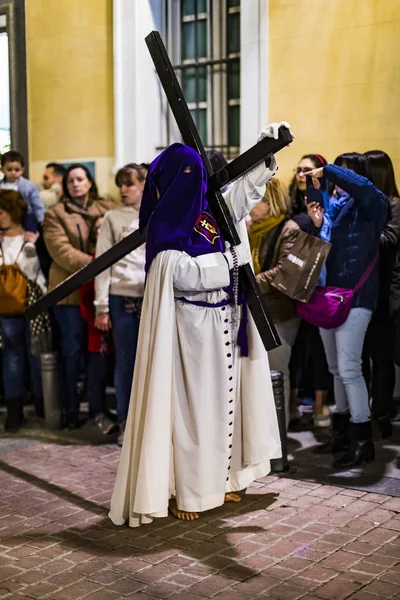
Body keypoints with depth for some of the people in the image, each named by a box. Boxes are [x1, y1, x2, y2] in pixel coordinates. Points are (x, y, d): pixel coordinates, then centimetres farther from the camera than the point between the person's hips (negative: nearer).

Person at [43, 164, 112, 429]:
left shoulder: (107, 209, 12)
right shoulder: (56, 214, 3)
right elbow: (60, 250, -9)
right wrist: (90, 263, -20)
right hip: (70, 290, -2)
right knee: (72, 350, 3)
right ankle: (71, 409, 12)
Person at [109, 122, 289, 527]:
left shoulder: (216, 207, 5)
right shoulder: (165, 228, -9)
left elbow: (250, 184, 16)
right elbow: (188, 272, -19)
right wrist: (232, 262, -9)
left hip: (225, 323, 6)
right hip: (190, 328, -6)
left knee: (222, 400, 12)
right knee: (188, 405, 0)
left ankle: (217, 480, 25)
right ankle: (183, 492, 10)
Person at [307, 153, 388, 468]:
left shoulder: (372, 204, -8)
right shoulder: (333, 204, 12)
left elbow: (361, 185, -32)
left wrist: (325, 170, -24)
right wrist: (318, 224, -1)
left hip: (355, 297, -8)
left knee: (349, 369, -10)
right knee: (336, 369, 15)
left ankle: (363, 439, -1)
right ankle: (343, 430, 26)